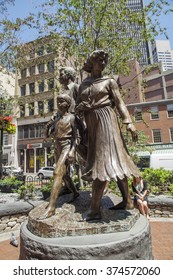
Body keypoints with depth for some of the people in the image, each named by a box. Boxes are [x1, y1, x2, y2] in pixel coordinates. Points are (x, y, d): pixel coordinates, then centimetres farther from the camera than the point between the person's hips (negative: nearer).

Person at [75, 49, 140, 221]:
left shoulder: (109, 81, 8)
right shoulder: (83, 85, 18)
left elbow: (119, 103, 0)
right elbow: (78, 107, 18)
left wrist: (129, 123, -11)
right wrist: (79, 108, -6)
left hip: (106, 121, -4)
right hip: (91, 124, 5)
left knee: (103, 159, -12)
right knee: (113, 160, 4)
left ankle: (95, 209, -8)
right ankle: (127, 201, 14)